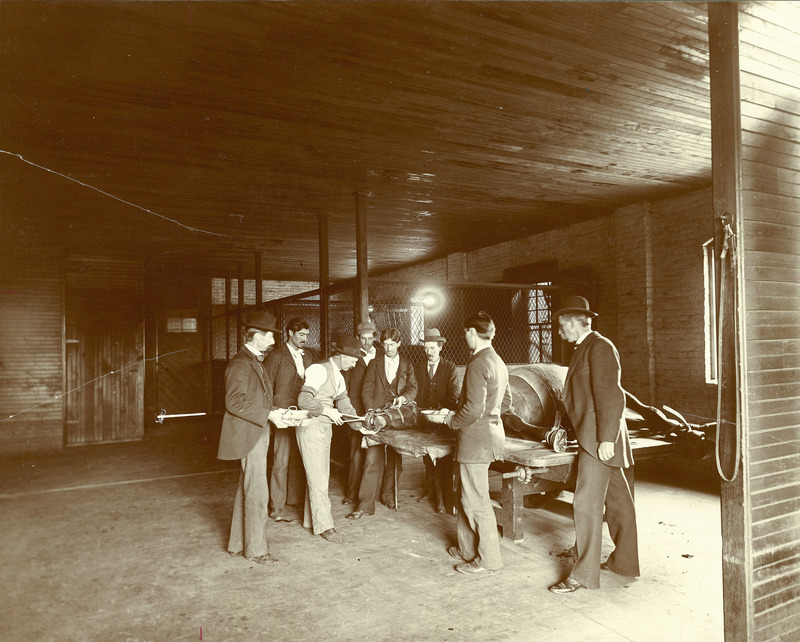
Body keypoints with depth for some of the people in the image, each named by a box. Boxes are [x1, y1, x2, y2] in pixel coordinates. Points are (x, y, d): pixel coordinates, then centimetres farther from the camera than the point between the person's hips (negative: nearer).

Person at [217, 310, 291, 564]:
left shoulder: (254, 362, 16)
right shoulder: (240, 364, -15)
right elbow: (234, 402, -23)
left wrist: (276, 413, 6)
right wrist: (268, 415, -20)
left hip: (258, 434, 10)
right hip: (248, 436, -10)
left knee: (246, 490, 17)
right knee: (257, 493, -3)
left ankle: (237, 543, 28)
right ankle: (256, 549, 9)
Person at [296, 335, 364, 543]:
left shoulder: (338, 376, 12)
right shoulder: (320, 369, -16)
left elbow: (344, 403, 9)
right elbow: (303, 400, -22)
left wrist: (359, 425, 0)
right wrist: (327, 411, -18)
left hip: (325, 428, 9)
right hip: (311, 427, -9)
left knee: (320, 476, 14)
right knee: (318, 478, -3)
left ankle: (311, 518, 27)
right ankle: (324, 526, 4)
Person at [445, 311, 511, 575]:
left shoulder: (477, 364, -19)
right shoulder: (498, 362, 11)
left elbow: (473, 409, -24)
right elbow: (506, 400, 19)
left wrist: (452, 420, -7)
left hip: (476, 437, -10)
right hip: (491, 429, 10)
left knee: (476, 501, 1)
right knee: (467, 496, 19)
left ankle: (488, 559, 11)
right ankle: (467, 549, 30)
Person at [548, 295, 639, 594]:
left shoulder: (600, 347, -14)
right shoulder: (583, 348, 15)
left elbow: (611, 396, -21)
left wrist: (606, 439, -22)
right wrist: (563, 426, 23)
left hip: (600, 439, -10)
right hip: (592, 436, 10)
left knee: (586, 503, -6)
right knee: (617, 501, 18)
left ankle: (583, 574, 3)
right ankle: (624, 561, 30)